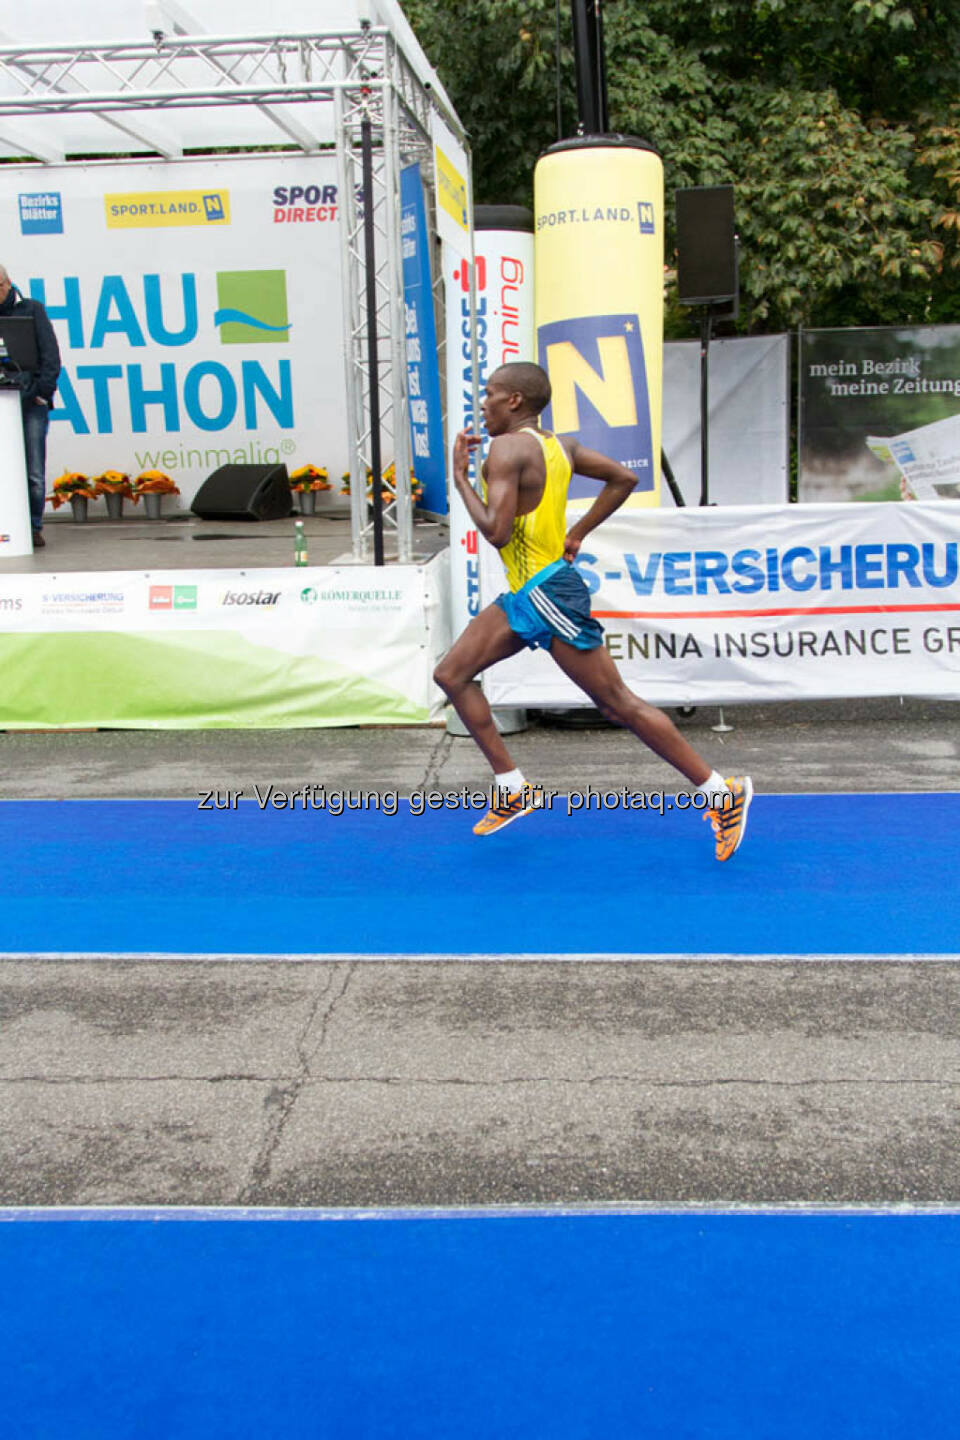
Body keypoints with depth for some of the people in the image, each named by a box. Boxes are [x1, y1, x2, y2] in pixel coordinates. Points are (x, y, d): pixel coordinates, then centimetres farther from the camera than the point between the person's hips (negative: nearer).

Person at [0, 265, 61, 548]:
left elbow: (50, 353, 4)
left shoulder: (31, 310, 9)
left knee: (34, 470, -4)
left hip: (31, 399, -2)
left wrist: (42, 390, -6)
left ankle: (34, 527, 4)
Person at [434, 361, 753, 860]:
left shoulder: (508, 448, -15)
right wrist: (577, 534, 17)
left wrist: (460, 477, -12)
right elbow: (623, 478, 17)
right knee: (451, 674, 8)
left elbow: (496, 531, -24)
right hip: (525, 594, 10)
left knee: (618, 704, -5)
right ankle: (512, 789, 11)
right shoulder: (558, 445, 11)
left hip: (549, 593, -10)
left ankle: (722, 794, 4)